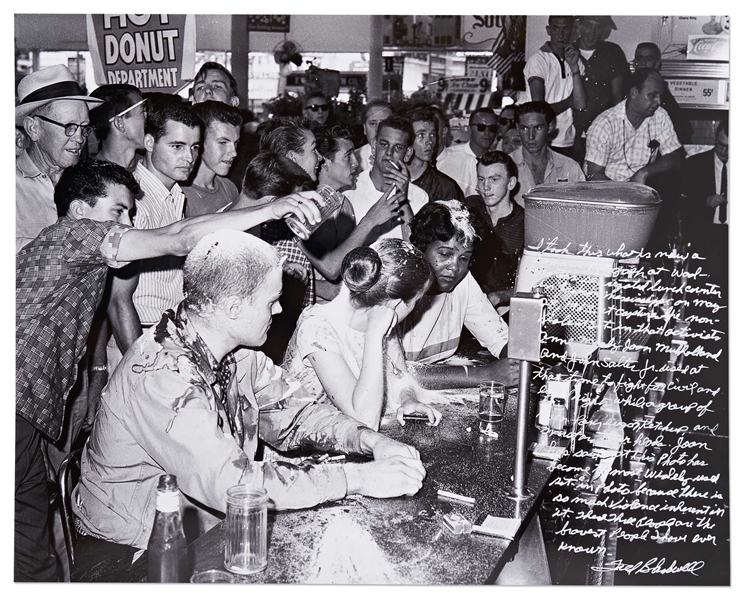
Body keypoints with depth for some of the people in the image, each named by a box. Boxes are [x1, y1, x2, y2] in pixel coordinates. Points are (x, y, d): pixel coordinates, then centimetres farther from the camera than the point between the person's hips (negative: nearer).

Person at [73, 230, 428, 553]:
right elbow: (232, 483, -35)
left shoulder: (237, 354, -2)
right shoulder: (162, 374, -29)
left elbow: (291, 414, 7)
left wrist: (372, 441, -11)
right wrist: (362, 479, -31)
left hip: (207, 529, 7)